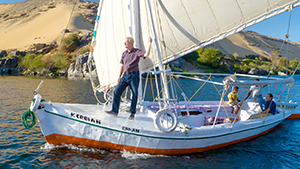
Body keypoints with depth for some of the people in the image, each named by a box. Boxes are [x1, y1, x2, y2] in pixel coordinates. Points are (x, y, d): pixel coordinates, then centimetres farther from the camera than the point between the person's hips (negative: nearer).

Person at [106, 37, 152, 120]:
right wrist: (119, 76, 14)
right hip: (125, 75, 5)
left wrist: (149, 43, -24)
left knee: (134, 94, 1)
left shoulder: (137, 52, -3)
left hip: (134, 75, -5)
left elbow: (146, 54, -21)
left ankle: (132, 113, 13)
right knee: (117, 91, -2)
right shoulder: (124, 53, 13)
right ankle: (114, 111, 4)